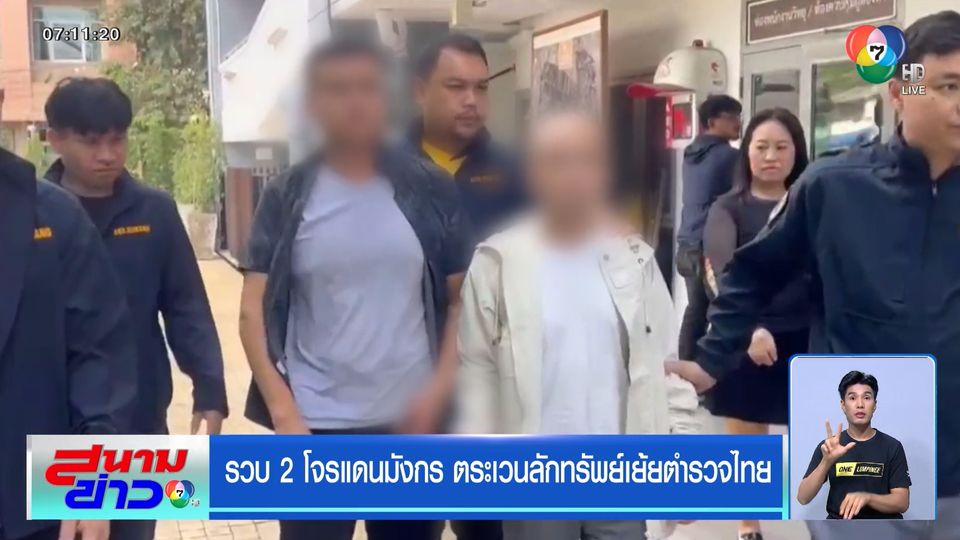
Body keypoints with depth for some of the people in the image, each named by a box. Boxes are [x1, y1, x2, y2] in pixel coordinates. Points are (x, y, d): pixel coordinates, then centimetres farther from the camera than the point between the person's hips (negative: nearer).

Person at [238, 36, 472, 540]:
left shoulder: (430, 190, 1)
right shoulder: (286, 197, 0)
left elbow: (461, 299, 4)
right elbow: (254, 313, -3)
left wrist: (440, 389, -7)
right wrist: (283, 412, -12)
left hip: (411, 420, 1)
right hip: (315, 423, -1)